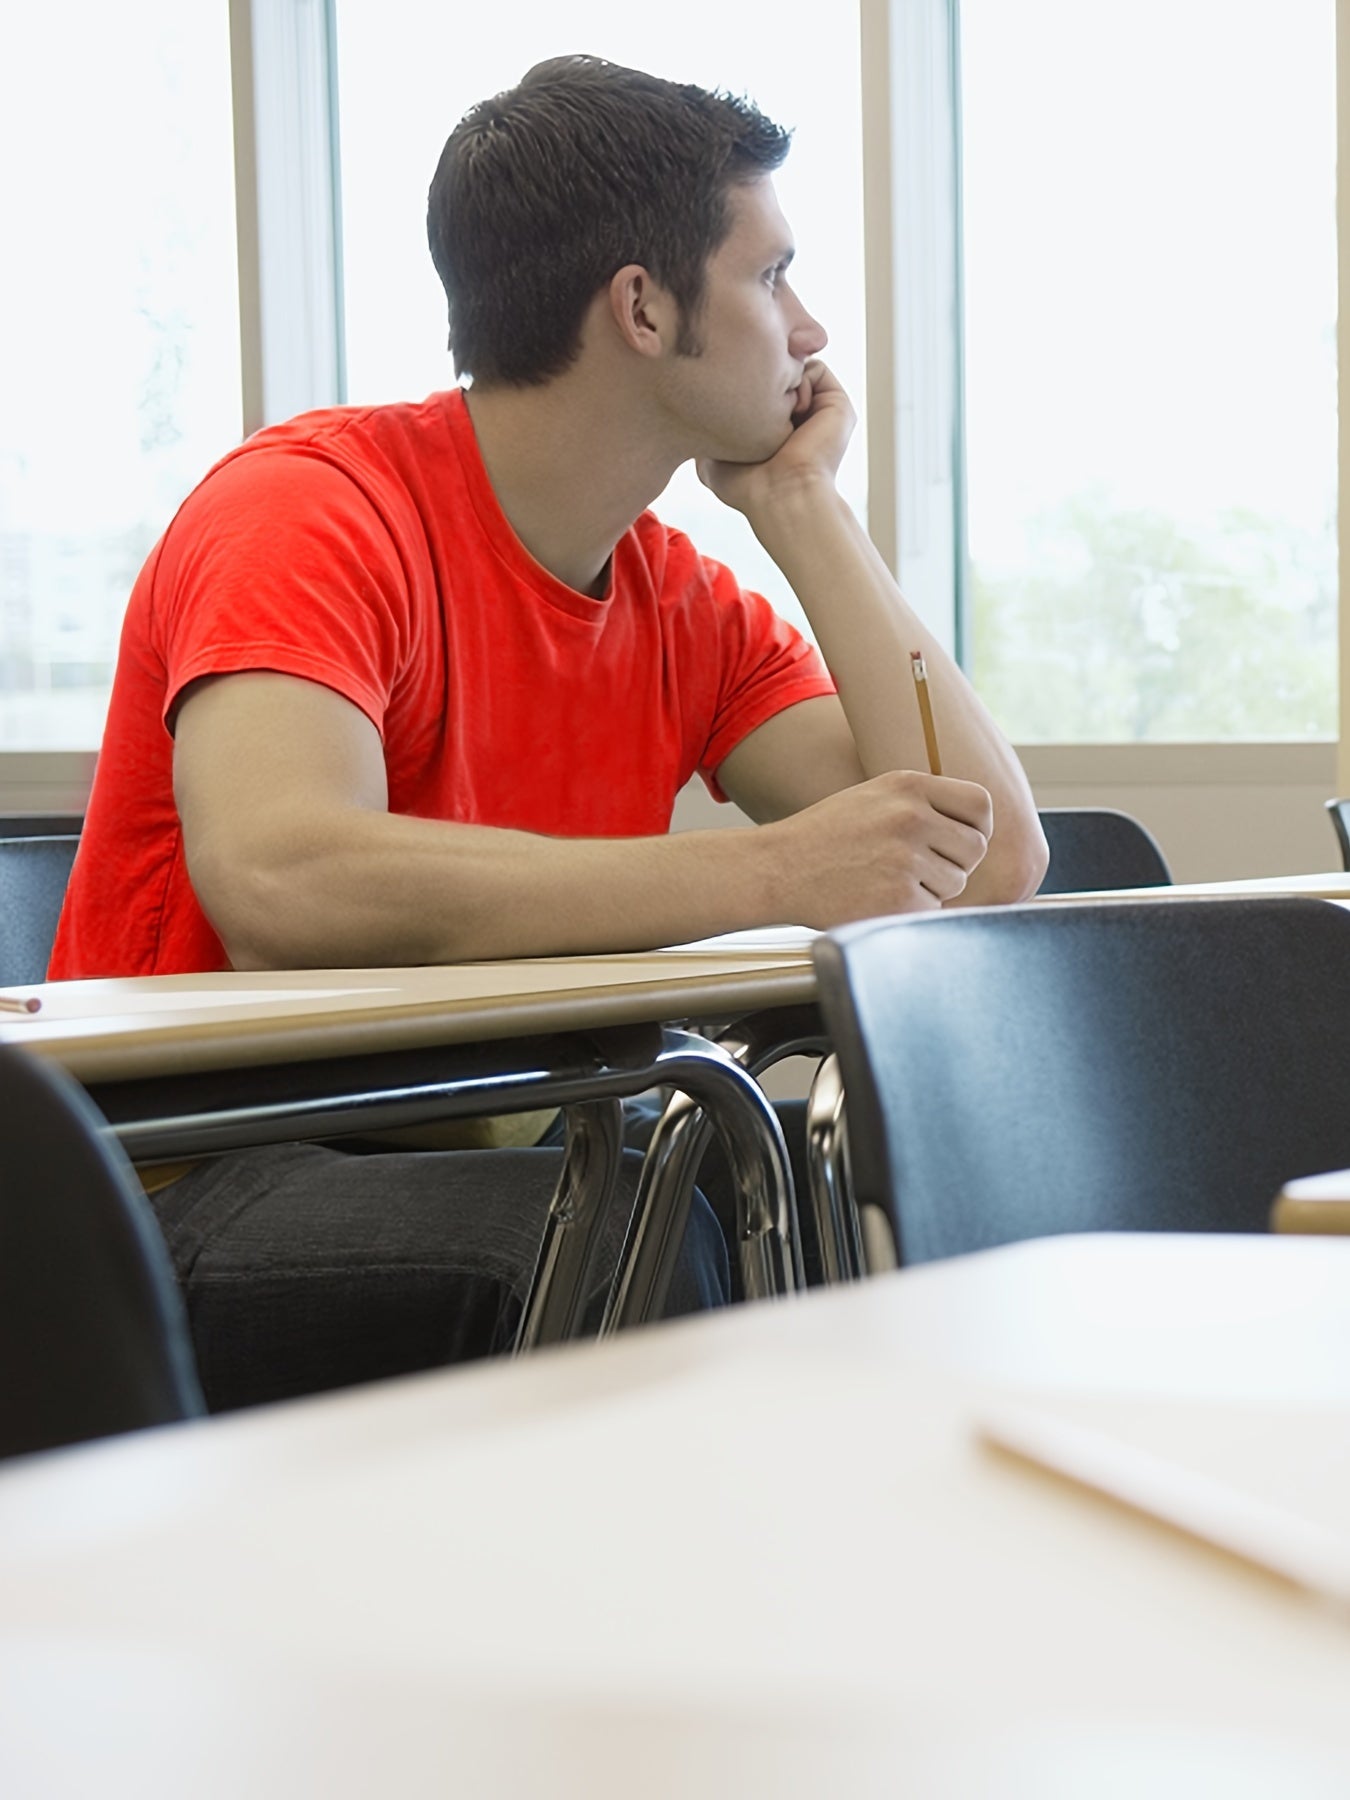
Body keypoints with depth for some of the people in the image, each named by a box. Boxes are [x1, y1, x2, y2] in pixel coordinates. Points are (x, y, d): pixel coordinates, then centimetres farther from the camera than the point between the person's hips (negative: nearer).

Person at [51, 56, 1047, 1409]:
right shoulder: (313, 508, -12)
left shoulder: (685, 604, 8)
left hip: (481, 1164, 7)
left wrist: (799, 505, 0)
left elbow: (991, 862, -2)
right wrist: (773, 871, -31)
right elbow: (278, 877, -32)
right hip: (201, 1186, -6)